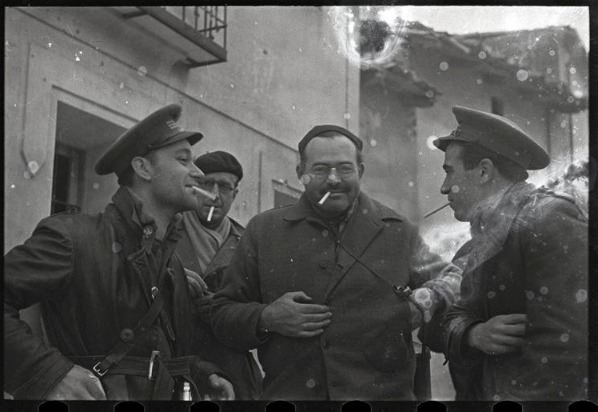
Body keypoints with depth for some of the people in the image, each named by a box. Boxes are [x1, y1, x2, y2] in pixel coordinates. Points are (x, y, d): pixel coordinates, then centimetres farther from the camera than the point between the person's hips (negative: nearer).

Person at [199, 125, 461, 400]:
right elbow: (220, 314, 10)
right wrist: (266, 319, -10)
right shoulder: (262, 231, 7)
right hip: (288, 392, 0)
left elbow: (450, 278, 21)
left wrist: (424, 303, 0)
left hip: (381, 393, 0)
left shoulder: (398, 232, 8)